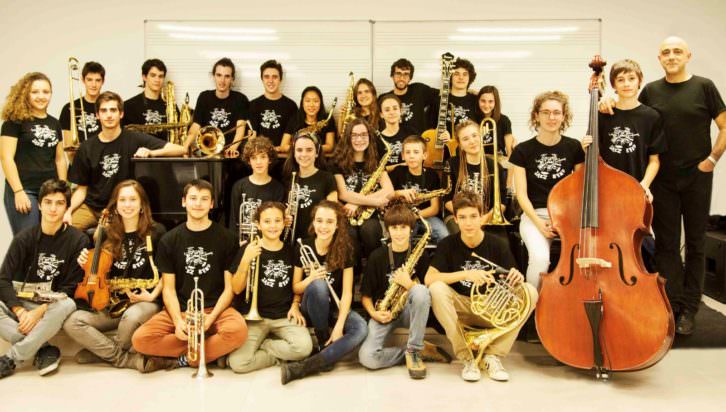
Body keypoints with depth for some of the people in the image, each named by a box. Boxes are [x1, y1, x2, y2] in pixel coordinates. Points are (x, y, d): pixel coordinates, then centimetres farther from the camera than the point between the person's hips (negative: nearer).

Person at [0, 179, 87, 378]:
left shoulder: (78, 240, -7)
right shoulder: (24, 238, 0)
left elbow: (70, 288, -8)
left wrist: (40, 311, -21)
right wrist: (20, 311, -20)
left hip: (52, 309, -2)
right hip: (21, 303, 2)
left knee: (68, 306, -36)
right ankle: (43, 349, -21)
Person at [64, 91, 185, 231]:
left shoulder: (134, 139, -3)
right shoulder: (86, 148, 5)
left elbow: (180, 149, -10)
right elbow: (82, 188, 9)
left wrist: (151, 152, -26)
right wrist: (69, 210, -9)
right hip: (91, 207, 3)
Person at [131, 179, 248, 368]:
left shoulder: (226, 238, 1)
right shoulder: (169, 240, 6)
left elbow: (230, 287, 0)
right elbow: (168, 288, 4)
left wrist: (210, 317, -17)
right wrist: (178, 320, -15)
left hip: (216, 308, -2)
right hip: (179, 310, 2)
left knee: (238, 331, -35)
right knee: (140, 339, -24)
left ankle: (187, 358, -11)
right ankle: (214, 350, -12)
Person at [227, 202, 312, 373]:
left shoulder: (291, 251, 7)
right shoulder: (249, 250, -1)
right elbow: (237, 289, -6)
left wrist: (295, 305, 1)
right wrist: (246, 260, -19)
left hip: (284, 317, 2)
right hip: (254, 317, -2)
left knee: (304, 347, -27)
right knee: (238, 363, -24)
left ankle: (258, 346, -3)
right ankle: (278, 356, 3)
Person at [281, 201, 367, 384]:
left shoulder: (344, 249, -9)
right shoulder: (304, 247, -9)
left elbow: (347, 292, -12)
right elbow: (295, 288, -3)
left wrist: (339, 326, -24)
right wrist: (310, 278, -26)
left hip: (335, 308, 1)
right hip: (312, 310, -1)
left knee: (361, 329, -31)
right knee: (318, 284, -35)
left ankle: (303, 367, -32)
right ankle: (323, 344, -19)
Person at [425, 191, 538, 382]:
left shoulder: (498, 245, -6)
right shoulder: (447, 245, -9)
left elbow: (511, 283, -4)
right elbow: (429, 278, -20)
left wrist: (517, 279, -29)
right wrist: (466, 274, -30)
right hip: (461, 309, -1)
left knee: (530, 291, -22)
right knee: (437, 289, -32)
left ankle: (492, 356, -15)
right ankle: (467, 359, -21)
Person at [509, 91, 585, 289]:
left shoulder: (574, 147, 5)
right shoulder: (523, 150, 1)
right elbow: (521, 193, -1)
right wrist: (537, 221, -15)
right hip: (534, 215, -1)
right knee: (540, 257, -31)